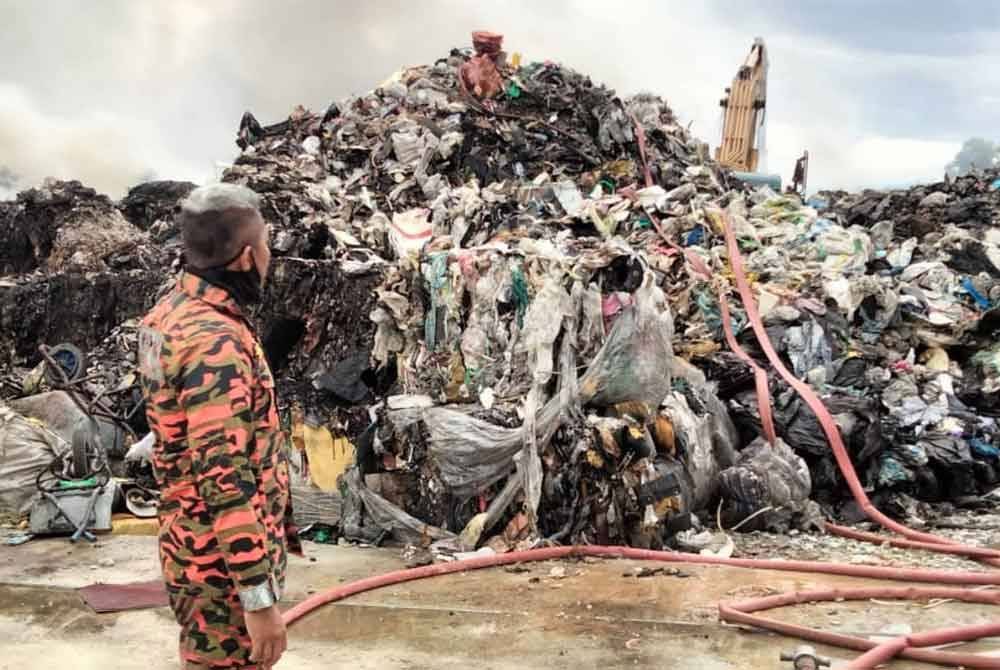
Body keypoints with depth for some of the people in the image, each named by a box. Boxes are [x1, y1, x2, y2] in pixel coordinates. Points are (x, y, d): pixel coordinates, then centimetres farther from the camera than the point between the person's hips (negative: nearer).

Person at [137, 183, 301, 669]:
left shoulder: (166, 314, 4)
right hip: (224, 561, -9)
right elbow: (225, 479, -30)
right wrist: (259, 598, -27)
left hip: (193, 542, 9)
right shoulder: (215, 342, -27)